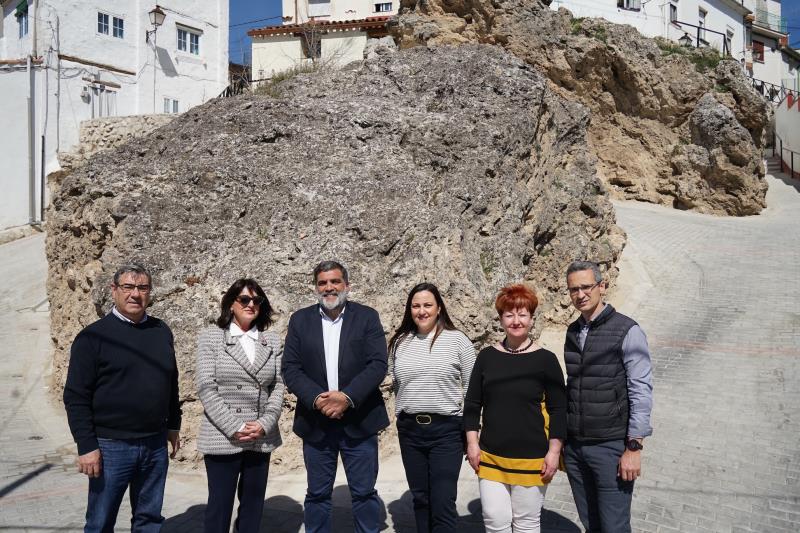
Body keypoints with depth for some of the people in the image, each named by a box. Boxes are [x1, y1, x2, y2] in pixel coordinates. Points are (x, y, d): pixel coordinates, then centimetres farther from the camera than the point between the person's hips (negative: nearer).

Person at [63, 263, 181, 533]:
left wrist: (173, 425, 15)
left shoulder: (161, 331, 6)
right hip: (111, 446, -4)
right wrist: (87, 446, -12)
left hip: (156, 444, 4)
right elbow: (76, 397, -9)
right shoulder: (93, 336, -7)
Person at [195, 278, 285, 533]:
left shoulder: (272, 341, 8)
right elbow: (206, 388, -8)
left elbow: (278, 386, 5)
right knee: (220, 504, 5)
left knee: (253, 505, 11)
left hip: (261, 439, 3)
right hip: (221, 438, -3)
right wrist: (235, 428, -14)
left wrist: (265, 424, -10)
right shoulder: (211, 337, 0)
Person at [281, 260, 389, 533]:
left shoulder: (367, 317, 0)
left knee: (364, 492, 7)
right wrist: (316, 399, -16)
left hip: (359, 421, -1)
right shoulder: (300, 320, 5)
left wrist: (347, 397, -19)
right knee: (317, 494, 12)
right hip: (316, 424, 2)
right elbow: (290, 369, -1)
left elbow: (378, 364, -8)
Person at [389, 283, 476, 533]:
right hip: (410, 430, 4)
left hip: (446, 430, -4)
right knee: (420, 498, 14)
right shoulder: (400, 342, 6)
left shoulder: (457, 340, -4)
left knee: (443, 503, -4)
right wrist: (401, 419, 15)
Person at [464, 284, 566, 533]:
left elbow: (558, 409, -2)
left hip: (531, 458, -2)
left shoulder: (545, 360, -4)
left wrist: (554, 451, -6)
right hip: (490, 456, 3)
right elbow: (472, 404, 8)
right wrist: (472, 443, 2)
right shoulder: (487, 357, 4)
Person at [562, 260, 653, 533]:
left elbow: (642, 392, -12)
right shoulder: (573, 332, 9)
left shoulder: (627, 331, -9)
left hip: (611, 446, -5)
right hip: (574, 446, 6)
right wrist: (562, 440, 14)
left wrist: (634, 447, -15)